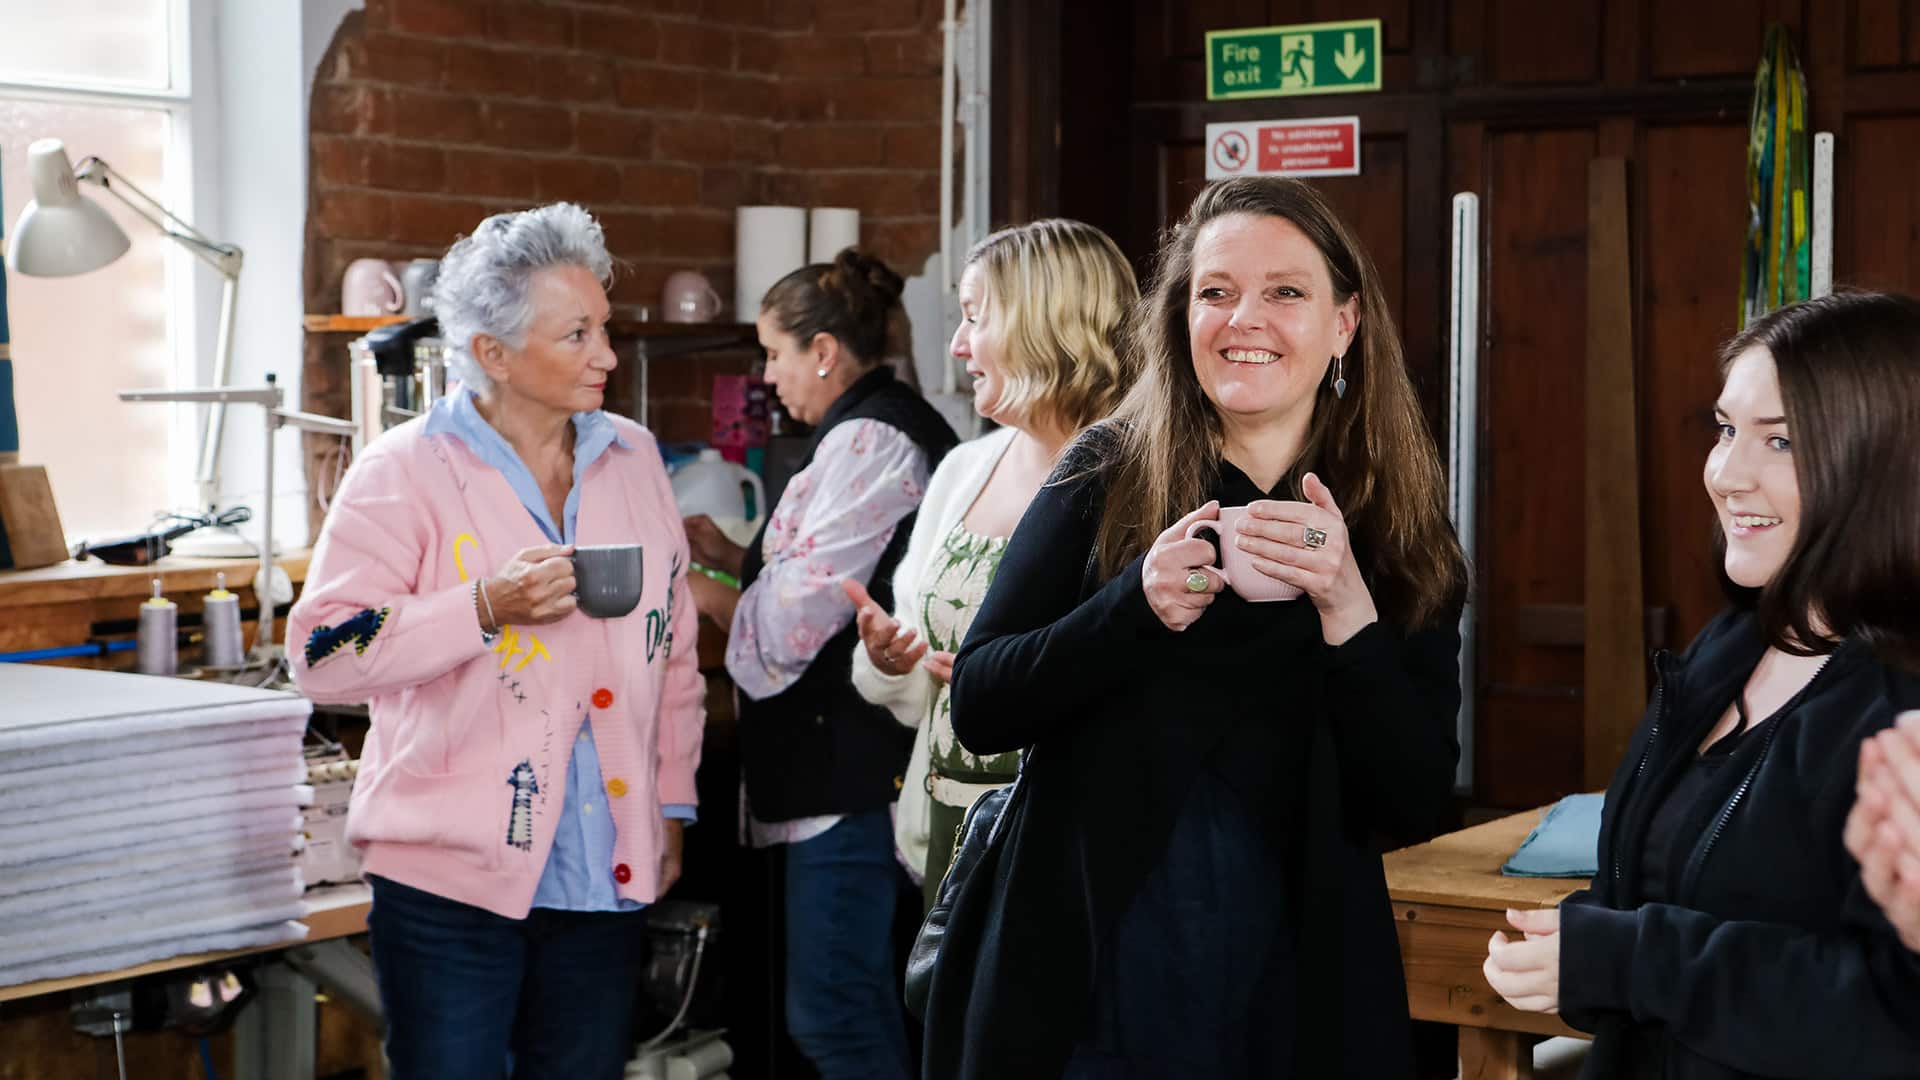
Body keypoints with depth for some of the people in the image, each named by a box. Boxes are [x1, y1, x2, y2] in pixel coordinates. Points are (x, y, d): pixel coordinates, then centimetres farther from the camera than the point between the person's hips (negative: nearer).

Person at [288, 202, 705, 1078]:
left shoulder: (632, 459, 9)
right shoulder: (407, 471, -7)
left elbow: (673, 650, 17)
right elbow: (323, 654, -13)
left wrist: (670, 810, 15)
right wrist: (484, 609, -23)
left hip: (606, 871, 5)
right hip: (455, 874, -4)